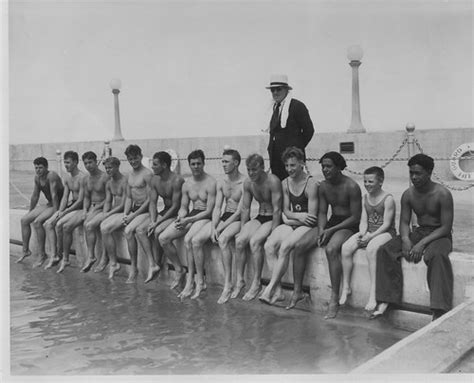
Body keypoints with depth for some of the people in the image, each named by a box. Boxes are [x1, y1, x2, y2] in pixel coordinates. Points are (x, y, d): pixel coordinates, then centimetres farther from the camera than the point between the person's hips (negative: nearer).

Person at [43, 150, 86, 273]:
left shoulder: (82, 178, -15)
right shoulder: (67, 180, 13)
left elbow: (80, 200, -18)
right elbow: (65, 198, 12)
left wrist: (64, 212, -17)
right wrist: (60, 211, -6)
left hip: (81, 208, -9)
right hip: (70, 206, 9)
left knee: (60, 225, -27)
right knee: (48, 224, -8)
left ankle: (59, 255, -10)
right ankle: (54, 255, -9)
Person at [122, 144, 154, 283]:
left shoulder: (147, 174, -11)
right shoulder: (130, 176, 15)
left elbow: (150, 199, -16)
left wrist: (133, 215, -16)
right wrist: (125, 214, 3)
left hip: (146, 211, -8)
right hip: (133, 209, 8)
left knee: (128, 231, -28)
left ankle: (133, 268, -16)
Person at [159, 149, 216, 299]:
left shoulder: (211, 183, -10)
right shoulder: (186, 184, 11)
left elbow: (209, 211, -14)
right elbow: (183, 207, 15)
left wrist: (188, 220, -20)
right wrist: (181, 217, -9)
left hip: (205, 217, -7)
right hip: (190, 216, 7)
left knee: (188, 240, -34)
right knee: (163, 238, -11)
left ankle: (190, 280, -22)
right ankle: (179, 270, 5)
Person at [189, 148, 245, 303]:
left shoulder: (245, 183, -13)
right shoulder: (221, 183, 10)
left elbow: (240, 211, -17)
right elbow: (217, 207, 7)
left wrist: (220, 228, -20)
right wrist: (214, 227, -10)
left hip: (238, 220, -7)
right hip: (223, 217, 7)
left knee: (223, 239, -37)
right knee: (196, 240, -13)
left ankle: (228, 285, -30)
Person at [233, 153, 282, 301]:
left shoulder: (273, 181, -18)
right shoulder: (248, 182, 2)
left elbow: (277, 209, -19)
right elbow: (245, 209, 8)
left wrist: (272, 233, -23)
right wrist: (242, 230, 0)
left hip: (273, 219, -6)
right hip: (260, 217, 6)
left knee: (254, 241, -29)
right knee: (239, 240, -18)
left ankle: (256, 283, -17)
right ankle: (239, 280, -7)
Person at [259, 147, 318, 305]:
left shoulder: (311, 184, -13)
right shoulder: (285, 183, 9)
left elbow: (312, 217, -15)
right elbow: (286, 210, 11)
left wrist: (290, 219, -5)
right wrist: (299, 216, -11)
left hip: (308, 226, -6)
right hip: (292, 224, 7)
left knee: (285, 247, -30)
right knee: (269, 245, -19)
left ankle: (270, 289, -23)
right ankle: (277, 290, -19)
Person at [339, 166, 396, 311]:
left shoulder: (388, 199, -7)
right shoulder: (365, 198, 13)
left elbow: (386, 224, -12)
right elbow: (363, 221, 9)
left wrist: (371, 236, -22)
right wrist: (362, 234, -12)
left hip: (386, 233, -6)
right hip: (368, 232, 6)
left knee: (371, 249, -37)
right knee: (346, 247, -19)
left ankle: (373, 292, -33)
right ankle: (346, 287, -9)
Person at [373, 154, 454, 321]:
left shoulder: (442, 194, -16)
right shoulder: (408, 195, 0)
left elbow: (446, 227, -17)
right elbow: (404, 222, 3)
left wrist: (422, 244, -27)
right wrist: (405, 239, -20)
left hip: (440, 235, -5)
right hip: (418, 232, 5)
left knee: (437, 256, -39)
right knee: (385, 250, -17)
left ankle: (439, 312, -41)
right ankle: (385, 300, -17)